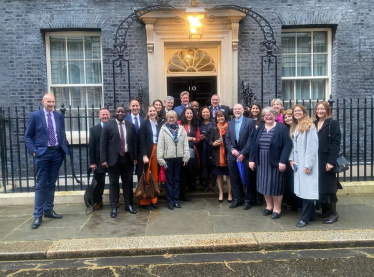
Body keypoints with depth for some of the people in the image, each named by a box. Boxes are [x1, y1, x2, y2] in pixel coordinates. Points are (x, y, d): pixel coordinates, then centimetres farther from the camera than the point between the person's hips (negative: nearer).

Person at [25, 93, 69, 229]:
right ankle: (38, 215, 8)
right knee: (41, 184, 0)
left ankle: (48, 210, 24)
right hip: (42, 153, -3)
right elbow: (28, 136, 0)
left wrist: (65, 148, 2)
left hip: (57, 153, 4)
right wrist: (33, 151, -10)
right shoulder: (35, 115, -1)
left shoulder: (59, 116, 9)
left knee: (51, 183, 12)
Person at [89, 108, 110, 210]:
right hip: (99, 161, 0)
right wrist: (92, 162, -5)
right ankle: (98, 202, 25)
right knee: (100, 183, 7)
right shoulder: (94, 129, 6)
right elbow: (91, 147, 1)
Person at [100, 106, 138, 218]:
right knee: (114, 183, 6)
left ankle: (128, 205, 23)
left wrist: (135, 157, 5)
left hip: (128, 158, 3)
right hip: (114, 158, -2)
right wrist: (104, 159, -10)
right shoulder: (108, 125, -2)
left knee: (128, 182, 11)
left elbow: (135, 142, 9)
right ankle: (114, 207, 16)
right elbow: (103, 144, -4)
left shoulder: (131, 126, 7)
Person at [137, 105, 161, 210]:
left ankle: (153, 200, 17)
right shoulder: (144, 124, -1)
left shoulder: (159, 125, 11)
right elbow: (141, 141, -7)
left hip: (157, 152, 4)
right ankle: (145, 201, 9)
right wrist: (144, 155, -15)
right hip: (147, 152, -4)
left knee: (155, 177, 7)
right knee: (146, 177, -1)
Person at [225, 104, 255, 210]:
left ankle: (247, 200, 18)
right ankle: (237, 199, 22)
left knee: (247, 179, 5)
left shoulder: (250, 121, -2)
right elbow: (227, 139, 9)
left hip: (245, 155, -4)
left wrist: (243, 153, -14)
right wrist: (232, 149, -9)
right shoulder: (230, 123, 14)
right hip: (232, 155, 4)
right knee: (234, 179, 9)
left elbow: (251, 139, -9)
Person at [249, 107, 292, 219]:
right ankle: (269, 206, 27)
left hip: (275, 162, -5)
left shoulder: (282, 128, -7)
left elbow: (287, 145, -13)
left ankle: (277, 209, 18)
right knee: (265, 184, 11)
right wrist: (252, 159, 1)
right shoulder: (260, 129, 8)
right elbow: (253, 145, 8)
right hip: (262, 162, 5)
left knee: (275, 185, 3)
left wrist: (282, 161, -20)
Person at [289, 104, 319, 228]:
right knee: (303, 189, 10)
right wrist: (291, 159, 3)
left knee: (307, 189, -5)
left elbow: (312, 146, -15)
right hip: (298, 163, 8)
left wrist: (308, 164, -19)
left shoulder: (310, 126, -9)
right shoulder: (293, 127, 16)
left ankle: (305, 218, 1)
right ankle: (311, 215, 21)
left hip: (307, 163, -7)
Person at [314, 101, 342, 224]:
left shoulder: (333, 123, -4)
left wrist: (331, 161, -19)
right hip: (316, 160, 5)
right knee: (320, 186, 10)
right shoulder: (314, 124, 13)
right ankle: (325, 210, 22)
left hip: (327, 160, -5)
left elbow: (336, 143, -12)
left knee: (329, 186, 1)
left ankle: (333, 213, 12)